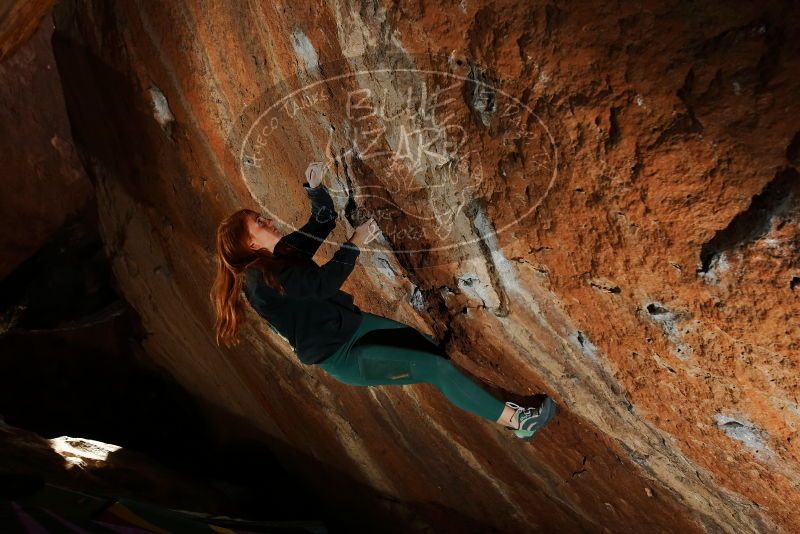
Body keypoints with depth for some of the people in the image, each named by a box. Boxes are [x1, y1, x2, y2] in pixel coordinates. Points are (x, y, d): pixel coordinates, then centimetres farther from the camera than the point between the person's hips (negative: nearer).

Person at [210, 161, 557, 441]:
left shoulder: (283, 250, 4)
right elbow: (323, 282, -32)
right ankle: (516, 420, -2)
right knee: (436, 367, -14)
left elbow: (325, 221, 12)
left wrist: (314, 187, -3)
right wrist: (355, 244, -25)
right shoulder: (261, 280, -22)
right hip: (340, 356, -9)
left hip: (353, 323, 9)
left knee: (434, 348, 11)